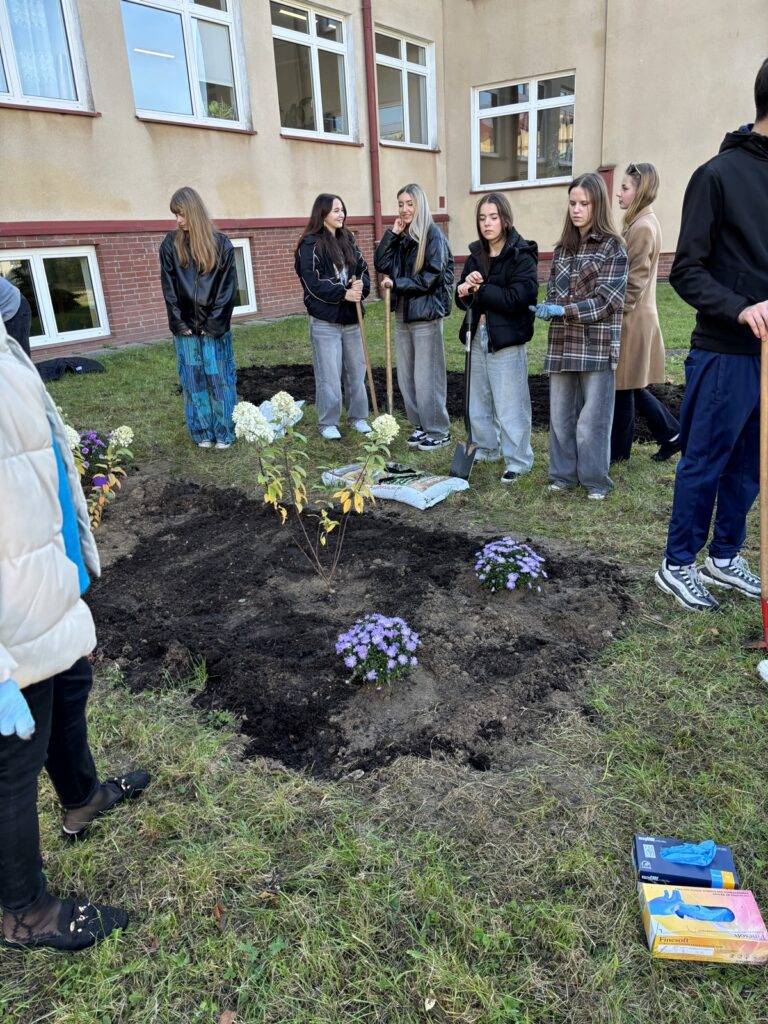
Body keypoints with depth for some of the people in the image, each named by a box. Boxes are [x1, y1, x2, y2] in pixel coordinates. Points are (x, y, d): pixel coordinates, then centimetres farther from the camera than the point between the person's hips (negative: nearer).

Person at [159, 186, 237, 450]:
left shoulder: (220, 243, 0)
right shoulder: (171, 244, 5)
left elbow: (228, 286, -3)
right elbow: (168, 288, 3)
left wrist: (215, 323, -9)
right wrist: (179, 323, -5)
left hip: (214, 326, -2)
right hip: (186, 326, 2)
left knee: (219, 379, 3)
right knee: (193, 381, 6)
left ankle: (224, 433, 13)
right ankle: (202, 433, 16)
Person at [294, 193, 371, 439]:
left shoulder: (348, 240, 13)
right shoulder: (311, 244, -7)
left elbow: (363, 269, 11)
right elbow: (313, 283, -14)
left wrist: (360, 285, -11)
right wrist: (343, 293, -21)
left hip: (351, 317, 6)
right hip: (325, 319, -6)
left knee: (356, 370, 11)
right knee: (329, 373, -2)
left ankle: (357, 416, 24)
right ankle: (328, 423, 8)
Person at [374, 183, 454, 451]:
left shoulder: (433, 234, -7)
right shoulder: (400, 236, 12)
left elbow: (432, 276, -14)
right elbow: (381, 265, 4)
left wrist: (396, 283, -12)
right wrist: (392, 234, -3)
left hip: (426, 313, -7)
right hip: (402, 313, 7)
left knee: (427, 376, -3)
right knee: (405, 376, 10)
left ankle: (438, 431, 7)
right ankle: (420, 425, 22)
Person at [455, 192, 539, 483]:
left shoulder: (522, 256, -9)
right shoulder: (476, 254, 10)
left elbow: (516, 298, -20)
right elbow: (463, 299, 10)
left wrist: (478, 290, -15)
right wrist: (464, 291, -14)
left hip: (506, 339, -7)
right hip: (477, 335, 7)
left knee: (509, 404, -3)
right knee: (478, 398, 16)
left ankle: (518, 460, 9)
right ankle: (486, 447, 33)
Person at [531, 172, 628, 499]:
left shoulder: (613, 247, -2)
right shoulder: (563, 247, 15)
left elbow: (608, 299, -10)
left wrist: (563, 310, -18)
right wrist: (546, 308, -8)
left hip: (597, 345, -5)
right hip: (562, 343, 5)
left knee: (592, 417, -2)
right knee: (560, 413, 7)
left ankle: (595, 479, 10)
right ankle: (563, 473, 19)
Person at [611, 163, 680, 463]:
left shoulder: (642, 228, -16)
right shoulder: (642, 223, 15)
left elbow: (633, 283, -19)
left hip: (631, 321, -10)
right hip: (635, 318, 10)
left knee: (623, 386, 1)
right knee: (631, 386, 15)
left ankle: (617, 450, 14)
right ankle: (672, 435, 23)